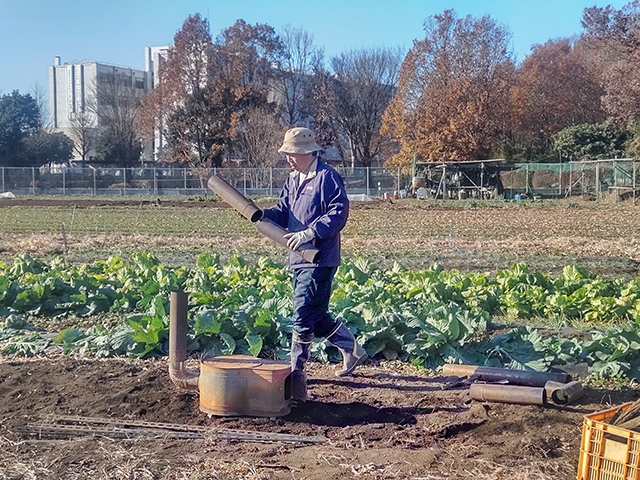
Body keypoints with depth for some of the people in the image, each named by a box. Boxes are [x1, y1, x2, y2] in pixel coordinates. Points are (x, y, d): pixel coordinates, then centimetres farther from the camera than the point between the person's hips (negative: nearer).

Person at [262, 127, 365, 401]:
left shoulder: (327, 177, -9)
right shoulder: (293, 179, 17)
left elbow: (338, 213, -16)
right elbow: (283, 213, 16)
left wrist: (308, 233, -23)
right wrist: (261, 215, -5)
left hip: (319, 258, -9)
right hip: (299, 258, 9)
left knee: (303, 315, -11)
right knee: (317, 316, 16)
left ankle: (296, 372, -3)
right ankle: (351, 350, 35)